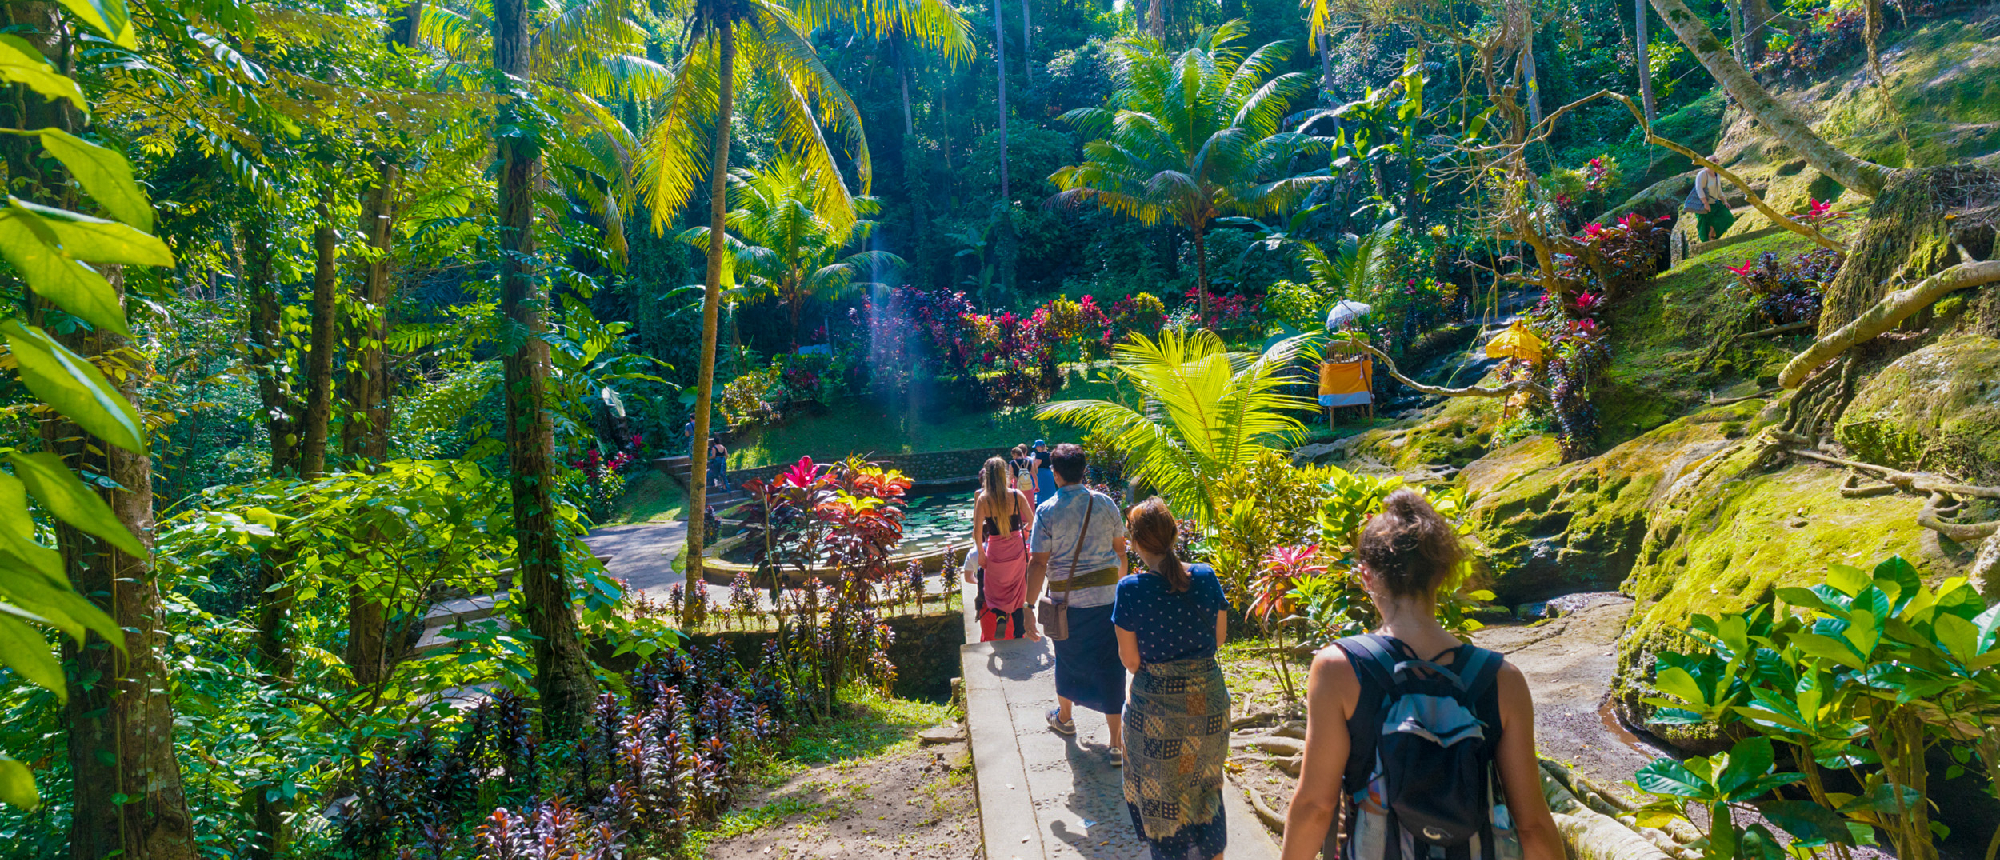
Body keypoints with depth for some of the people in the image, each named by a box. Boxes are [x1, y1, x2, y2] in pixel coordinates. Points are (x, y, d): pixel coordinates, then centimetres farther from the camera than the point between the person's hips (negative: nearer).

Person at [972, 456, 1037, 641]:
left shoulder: (982, 499, -12)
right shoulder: (1017, 495, -10)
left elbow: (977, 531, -15)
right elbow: (1031, 520, -4)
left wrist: (980, 553, -5)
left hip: (995, 552, -1)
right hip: (1016, 549, 1)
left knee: (994, 593, 16)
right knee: (1017, 593, 15)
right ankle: (1019, 634, 19)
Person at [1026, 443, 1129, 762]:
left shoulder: (1047, 511, -12)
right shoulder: (1105, 503, -3)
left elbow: (1037, 562, -14)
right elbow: (1120, 548, 6)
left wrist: (1029, 606, -9)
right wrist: (1120, 581, 21)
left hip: (1067, 598, -1)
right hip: (1106, 595, 1)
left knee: (1067, 657, 20)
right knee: (1109, 663, 6)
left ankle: (1064, 716, 43)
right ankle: (1117, 741, 9)